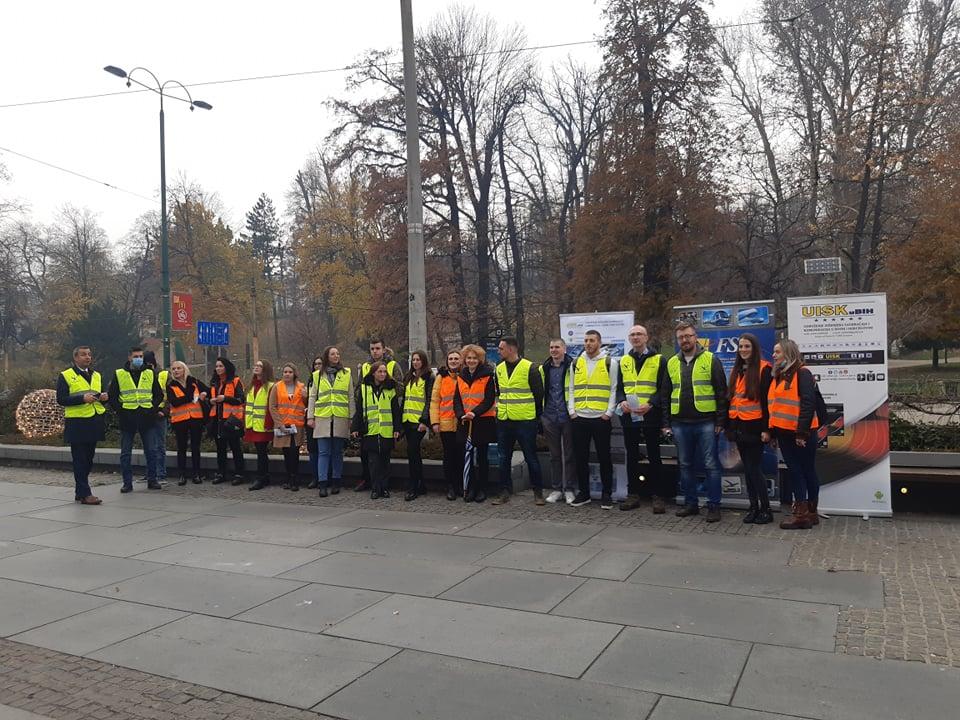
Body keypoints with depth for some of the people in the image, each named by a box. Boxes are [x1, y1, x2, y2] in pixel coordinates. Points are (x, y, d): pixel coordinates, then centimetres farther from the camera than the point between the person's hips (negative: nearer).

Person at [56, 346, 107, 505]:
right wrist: (82, 398, -21)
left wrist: (104, 397, 0)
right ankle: (85, 494, -1)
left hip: (94, 422, 6)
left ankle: (80, 492, 21)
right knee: (79, 460, -3)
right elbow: (61, 400, -9)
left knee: (88, 459, 11)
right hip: (76, 423, -6)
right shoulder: (65, 376, -2)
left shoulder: (96, 375, 17)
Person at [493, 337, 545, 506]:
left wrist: (536, 416, 0)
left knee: (531, 457, 2)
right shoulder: (499, 368, 9)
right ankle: (505, 491, 18)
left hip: (525, 421, -5)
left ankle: (538, 492, 14)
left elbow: (539, 394, -4)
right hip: (504, 421, 6)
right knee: (504, 458, 9)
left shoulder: (529, 368, -9)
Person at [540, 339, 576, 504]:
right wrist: (541, 413, 13)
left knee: (569, 454, 4)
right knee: (554, 455, 10)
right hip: (550, 418, 4)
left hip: (567, 417, -4)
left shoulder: (572, 366, -3)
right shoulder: (544, 368, 10)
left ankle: (569, 489, 13)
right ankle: (556, 489, 18)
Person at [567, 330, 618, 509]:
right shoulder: (576, 363, 10)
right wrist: (572, 411, 2)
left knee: (604, 457, 3)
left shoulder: (609, 363, 0)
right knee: (580, 457, 8)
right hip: (579, 418, 3)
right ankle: (583, 492, 20)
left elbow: (614, 390, -1)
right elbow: (571, 389, 12)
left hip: (601, 418, -3)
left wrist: (609, 412, -9)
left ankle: (607, 494, 13)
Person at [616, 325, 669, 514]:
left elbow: (664, 388, -4)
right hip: (628, 415, 4)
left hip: (650, 415, -4)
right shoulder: (623, 361, 12)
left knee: (654, 456, 3)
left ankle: (658, 496, 11)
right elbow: (619, 387, 14)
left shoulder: (659, 360, 0)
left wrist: (651, 404, -18)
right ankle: (633, 494, 18)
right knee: (632, 456, 10)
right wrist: (622, 401, -6)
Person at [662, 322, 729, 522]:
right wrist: (666, 423, 9)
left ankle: (713, 506, 8)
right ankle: (691, 503, 22)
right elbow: (666, 395, 14)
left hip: (706, 422, -4)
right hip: (680, 424, 4)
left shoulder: (710, 360, -1)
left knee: (711, 465, 0)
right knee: (686, 465, 11)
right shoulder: (672, 363, 12)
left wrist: (720, 421, -8)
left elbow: (721, 392, -3)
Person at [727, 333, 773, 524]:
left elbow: (766, 400, -11)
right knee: (747, 469, 11)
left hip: (754, 426, -7)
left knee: (754, 468, -4)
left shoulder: (763, 369, -7)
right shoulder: (736, 370, 15)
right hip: (738, 426, 7)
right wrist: (728, 425, 12)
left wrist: (765, 428, -15)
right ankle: (753, 507, 19)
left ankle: (766, 510, 6)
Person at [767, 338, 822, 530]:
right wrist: (771, 431, 13)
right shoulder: (778, 376, 15)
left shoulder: (802, 373, -10)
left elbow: (808, 404, -17)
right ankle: (801, 512, 18)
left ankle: (810, 512, 6)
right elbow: (773, 405, 17)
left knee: (808, 471, 2)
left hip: (802, 434, -8)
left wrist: (802, 432, -21)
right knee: (794, 471, 11)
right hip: (784, 432, 8)